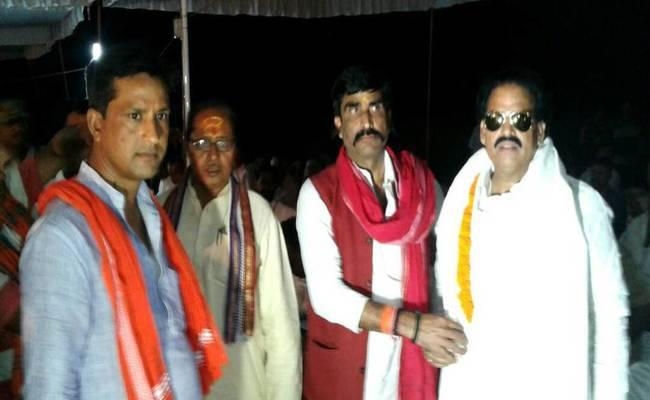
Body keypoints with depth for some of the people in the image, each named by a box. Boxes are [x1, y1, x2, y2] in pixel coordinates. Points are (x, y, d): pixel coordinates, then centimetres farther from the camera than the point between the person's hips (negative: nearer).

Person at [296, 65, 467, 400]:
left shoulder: (422, 182, 0)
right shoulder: (317, 193, -9)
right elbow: (326, 293, -17)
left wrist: (435, 334, -10)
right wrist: (410, 324, -24)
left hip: (412, 370, 2)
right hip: (342, 373, -2)